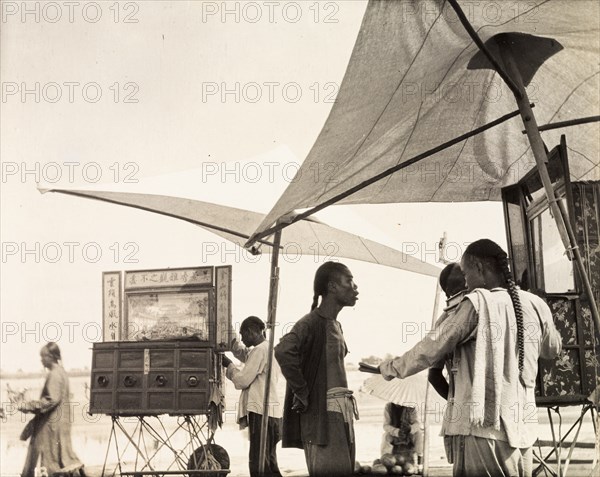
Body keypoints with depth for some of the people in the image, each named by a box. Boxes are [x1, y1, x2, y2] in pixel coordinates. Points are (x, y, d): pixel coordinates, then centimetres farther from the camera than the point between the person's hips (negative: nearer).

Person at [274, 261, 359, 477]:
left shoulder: (335, 325, 16)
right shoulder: (312, 322, -12)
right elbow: (283, 351, -28)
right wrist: (302, 392, -21)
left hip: (342, 413, 9)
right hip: (322, 413, -9)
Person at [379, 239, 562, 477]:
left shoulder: (477, 304, -8)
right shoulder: (535, 305, 5)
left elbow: (431, 349, -3)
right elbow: (553, 349, 24)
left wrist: (391, 368, 11)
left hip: (482, 426, -5)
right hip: (522, 428, 5)